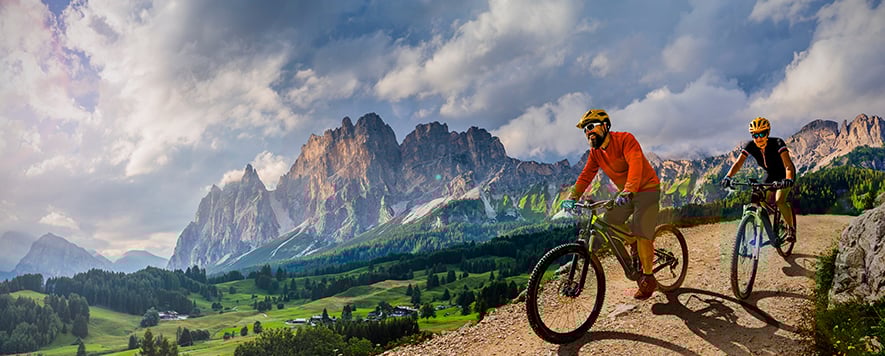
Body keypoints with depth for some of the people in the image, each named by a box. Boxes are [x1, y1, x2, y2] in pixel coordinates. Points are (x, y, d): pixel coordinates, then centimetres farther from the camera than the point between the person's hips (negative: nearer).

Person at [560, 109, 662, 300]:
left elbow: (635, 164, -36)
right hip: (626, 193, 7)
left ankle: (648, 278, -1)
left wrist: (628, 191, -51)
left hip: (647, 189, -7)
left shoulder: (625, 139, -22)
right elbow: (585, 176, -6)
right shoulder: (595, 153, -1)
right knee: (610, 221, -4)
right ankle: (636, 246, 19)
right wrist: (573, 197, -21)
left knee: (641, 233, -15)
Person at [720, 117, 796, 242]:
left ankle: (791, 228, -5)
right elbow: (738, 162, -26)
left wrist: (788, 180, -60)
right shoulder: (750, 146, -19)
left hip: (784, 175, -5)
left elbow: (788, 165, -41)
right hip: (770, 175, 5)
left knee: (779, 201, -24)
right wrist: (728, 177, -44)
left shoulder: (777, 143, -31)